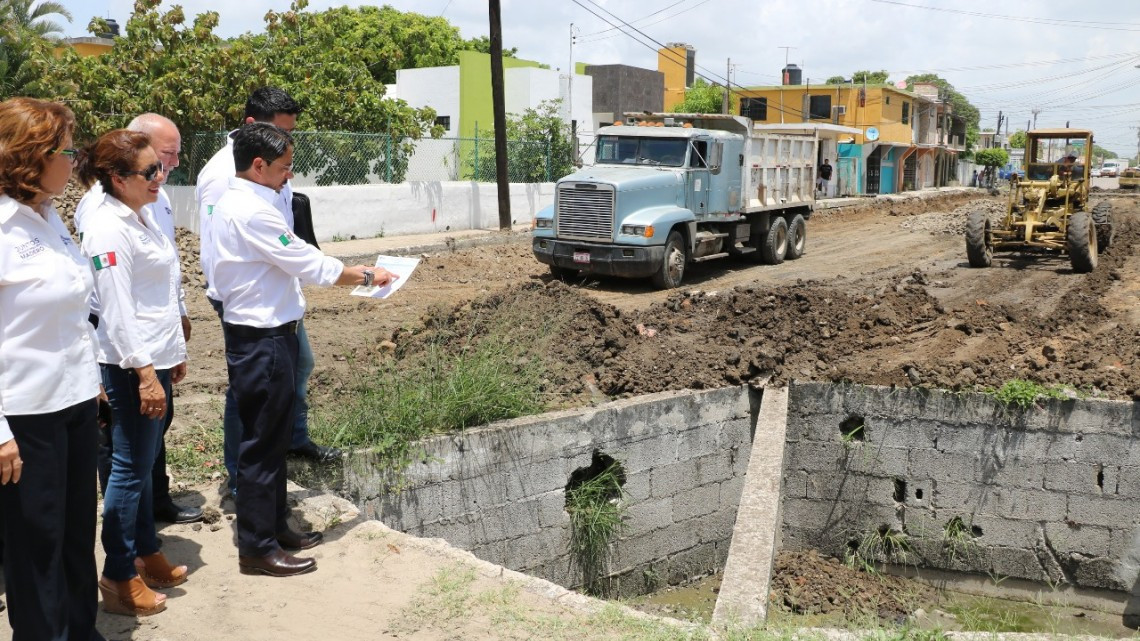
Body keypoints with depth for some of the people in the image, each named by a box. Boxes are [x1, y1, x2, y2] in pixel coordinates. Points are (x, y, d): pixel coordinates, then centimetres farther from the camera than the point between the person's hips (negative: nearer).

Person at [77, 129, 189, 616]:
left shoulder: (142, 216, 10)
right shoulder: (108, 228, -17)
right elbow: (117, 309, -20)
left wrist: (175, 352, 19)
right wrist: (145, 373, -21)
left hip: (156, 356, 9)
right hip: (132, 365, -9)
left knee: (144, 464, 18)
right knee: (131, 469, 1)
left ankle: (146, 553, 32)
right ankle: (118, 578, 14)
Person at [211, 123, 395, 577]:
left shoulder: (234, 202, 11)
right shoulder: (253, 212, -21)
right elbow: (310, 265, -18)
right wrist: (366, 276, -6)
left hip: (263, 333, 10)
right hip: (262, 340, -10)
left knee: (274, 436, 19)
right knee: (263, 442, 0)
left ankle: (273, 526, 32)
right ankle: (257, 549, 12)